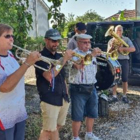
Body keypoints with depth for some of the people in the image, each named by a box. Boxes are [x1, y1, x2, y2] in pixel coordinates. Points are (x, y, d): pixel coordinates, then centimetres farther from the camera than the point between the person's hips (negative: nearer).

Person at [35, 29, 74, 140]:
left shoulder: (59, 56, 11)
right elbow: (49, 76, -27)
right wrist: (64, 59, -26)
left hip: (63, 99, 7)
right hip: (49, 100, -7)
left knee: (56, 128, 16)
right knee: (49, 130, -1)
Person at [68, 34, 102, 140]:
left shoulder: (91, 53, 14)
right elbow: (79, 65, -34)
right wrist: (91, 55, -37)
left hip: (91, 88, 8)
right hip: (78, 89, -7)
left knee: (92, 114, 18)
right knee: (78, 116, 1)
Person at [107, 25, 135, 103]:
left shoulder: (126, 39, 4)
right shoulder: (111, 40, 9)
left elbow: (133, 49, -9)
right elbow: (108, 52, 6)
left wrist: (123, 48, -22)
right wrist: (112, 47, -15)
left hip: (124, 61, -1)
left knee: (125, 80, 2)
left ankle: (124, 96, 13)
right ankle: (114, 96, 8)